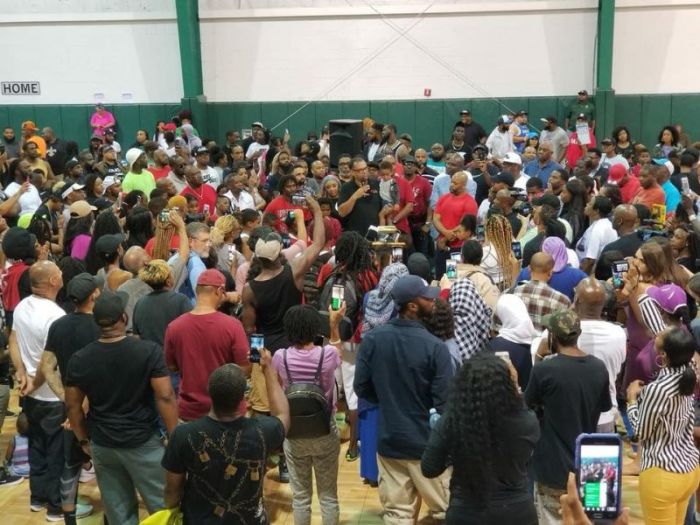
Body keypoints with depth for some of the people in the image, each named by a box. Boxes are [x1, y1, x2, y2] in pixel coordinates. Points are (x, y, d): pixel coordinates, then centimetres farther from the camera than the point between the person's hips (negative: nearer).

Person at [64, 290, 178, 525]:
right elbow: (165, 397, -16)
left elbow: (73, 406, 2)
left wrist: (83, 440, 15)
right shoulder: (149, 351, -15)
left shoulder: (79, 359, -5)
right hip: (142, 443, -3)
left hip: (102, 445, 4)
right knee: (162, 506, 10)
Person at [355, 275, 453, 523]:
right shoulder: (435, 347, -20)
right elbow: (444, 402, -18)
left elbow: (362, 389, -1)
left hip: (389, 440, 4)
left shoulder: (372, 339, -8)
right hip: (427, 442, -4)